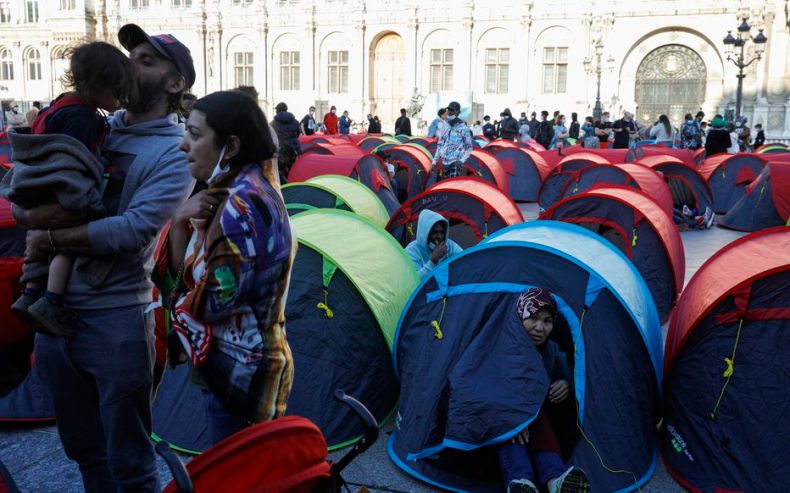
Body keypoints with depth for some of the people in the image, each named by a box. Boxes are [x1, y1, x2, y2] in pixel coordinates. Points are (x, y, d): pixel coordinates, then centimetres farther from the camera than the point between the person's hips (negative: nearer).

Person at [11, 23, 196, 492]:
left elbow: (134, 230, -21)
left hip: (116, 321, -6)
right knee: (84, 449, 22)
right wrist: (35, 217, -14)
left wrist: (51, 238, -13)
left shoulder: (175, 151, -10)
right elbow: (19, 200, 8)